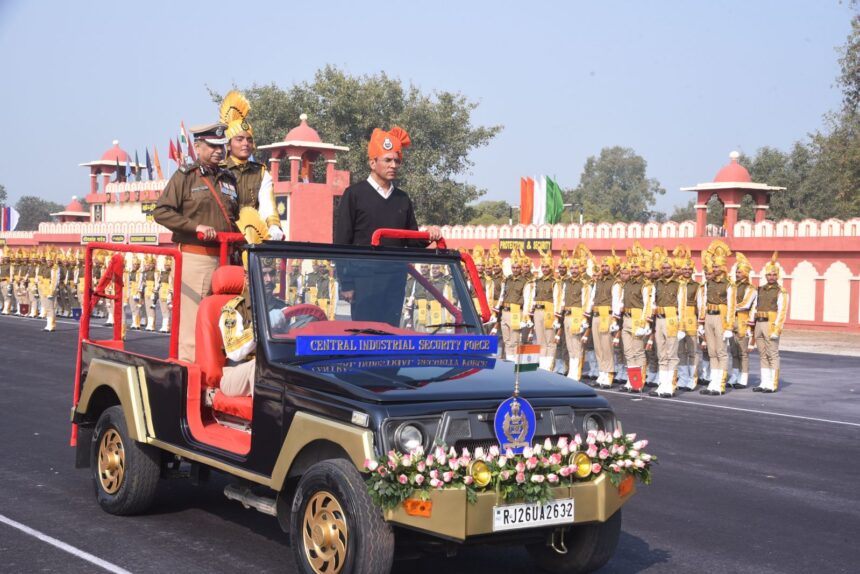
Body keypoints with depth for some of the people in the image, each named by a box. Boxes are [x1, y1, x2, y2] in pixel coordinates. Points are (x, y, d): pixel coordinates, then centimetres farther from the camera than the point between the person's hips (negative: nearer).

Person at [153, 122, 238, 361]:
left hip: (223, 258, 6)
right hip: (195, 257, -6)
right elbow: (161, 211, -7)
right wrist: (195, 226, -16)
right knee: (192, 316, -8)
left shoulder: (228, 179, 18)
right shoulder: (185, 176, 0)